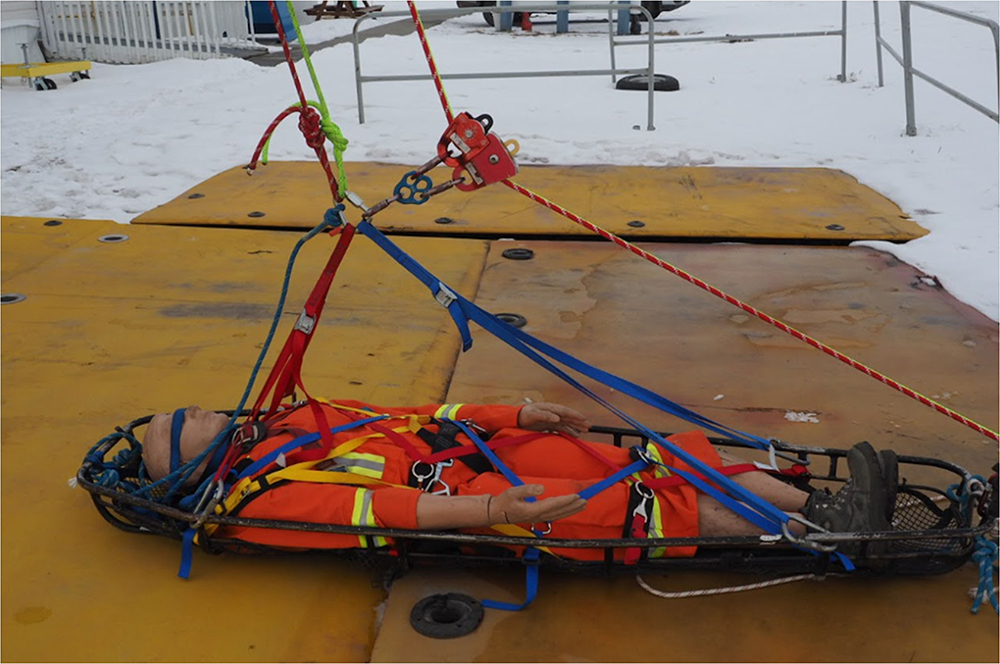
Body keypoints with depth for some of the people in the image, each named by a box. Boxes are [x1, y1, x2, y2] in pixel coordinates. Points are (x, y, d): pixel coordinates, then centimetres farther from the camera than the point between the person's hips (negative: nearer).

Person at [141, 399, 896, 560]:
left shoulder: (284, 422, 20)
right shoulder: (256, 502, -5)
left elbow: (412, 419, 17)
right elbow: (364, 508, -22)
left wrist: (521, 413, 14)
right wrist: (483, 510, -34)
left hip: (487, 449, 8)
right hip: (476, 490, -8)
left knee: (682, 458, -4)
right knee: (664, 506, -17)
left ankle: (823, 506, -1)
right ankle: (824, 536, -8)